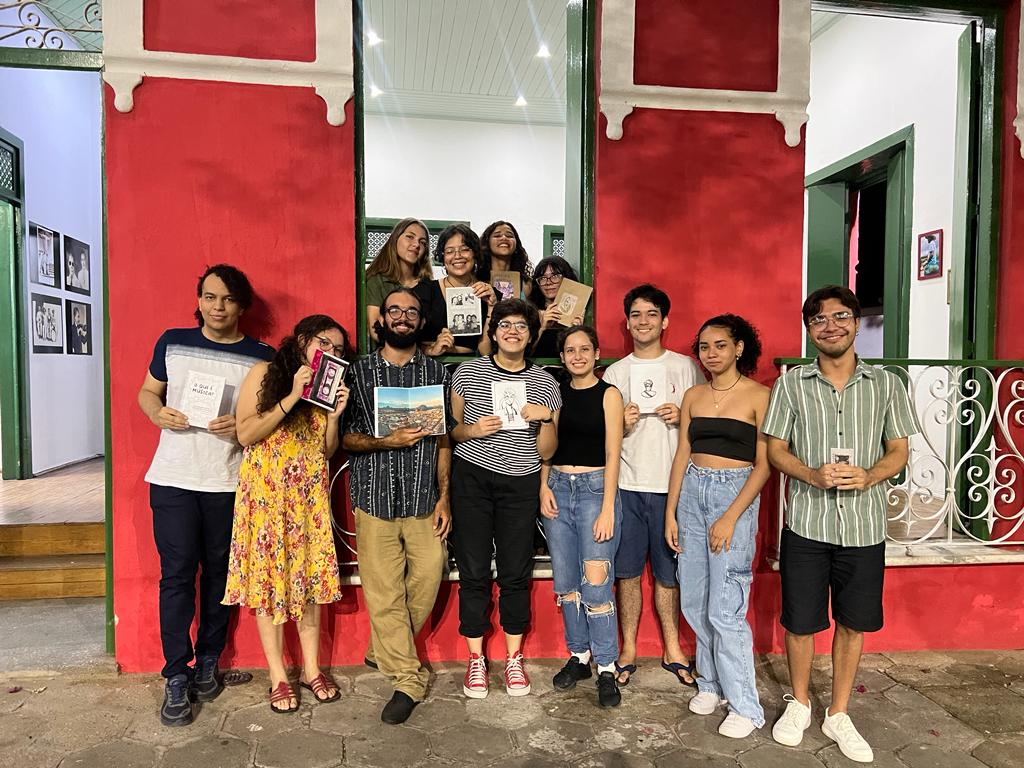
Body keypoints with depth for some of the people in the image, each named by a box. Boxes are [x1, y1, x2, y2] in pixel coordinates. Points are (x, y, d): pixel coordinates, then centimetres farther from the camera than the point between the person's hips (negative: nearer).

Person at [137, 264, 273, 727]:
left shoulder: (261, 356, 1)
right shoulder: (172, 342, 5)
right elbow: (147, 391, 15)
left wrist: (243, 426, -15)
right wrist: (157, 412, -7)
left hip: (229, 482, 0)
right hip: (173, 479, 0)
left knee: (219, 574, 9)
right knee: (177, 575, 0)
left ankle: (207, 663, 27)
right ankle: (176, 677, 12)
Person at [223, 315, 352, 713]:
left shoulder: (329, 384, 11)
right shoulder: (264, 373, -2)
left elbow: (327, 451, 10)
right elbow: (245, 434, -11)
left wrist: (334, 415, -7)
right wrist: (292, 397, -17)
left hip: (310, 493, 4)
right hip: (267, 490, -4)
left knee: (310, 576, 7)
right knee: (269, 577, 2)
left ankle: (311, 669, 19)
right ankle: (278, 676, 14)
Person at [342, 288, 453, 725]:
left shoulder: (436, 372, 8)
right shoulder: (359, 372, 5)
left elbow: (443, 441, 7)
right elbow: (346, 438, 2)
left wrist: (444, 497, 0)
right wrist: (388, 441, -16)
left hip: (424, 500, 1)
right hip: (375, 498, -1)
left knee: (426, 583, 3)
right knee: (383, 594, 2)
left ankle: (388, 652, 30)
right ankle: (408, 678, 17)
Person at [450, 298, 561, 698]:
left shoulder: (545, 383, 4)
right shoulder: (467, 373, 2)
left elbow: (546, 451, 5)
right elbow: (449, 430, 8)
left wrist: (546, 418, -13)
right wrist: (472, 430, -12)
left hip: (521, 484, 1)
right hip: (472, 479, -1)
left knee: (516, 572, 6)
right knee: (474, 571, 3)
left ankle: (514, 659, 23)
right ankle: (476, 660, 20)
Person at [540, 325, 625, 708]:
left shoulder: (608, 394, -1)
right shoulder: (557, 393, 11)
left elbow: (612, 454, -6)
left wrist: (608, 508, -12)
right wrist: (544, 486, -1)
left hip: (595, 487, -4)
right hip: (558, 488, 4)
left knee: (596, 583, -8)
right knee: (565, 582, 9)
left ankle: (606, 668, 7)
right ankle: (579, 655, 26)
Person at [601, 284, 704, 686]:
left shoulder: (686, 367, 6)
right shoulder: (614, 372, 9)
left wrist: (683, 417, -11)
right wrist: (620, 425, -10)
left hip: (671, 485, -1)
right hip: (626, 485, 1)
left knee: (668, 571, 7)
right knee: (627, 571, 6)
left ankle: (672, 649, 24)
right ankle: (628, 649, 20)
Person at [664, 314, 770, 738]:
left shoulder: (759, 396, -6)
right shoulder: (693, 396, 8)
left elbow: (763, 464, -9)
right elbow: (681, 456, 10)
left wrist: (731, 517, -15)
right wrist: (670, 512, 5)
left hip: (735, 495, -5)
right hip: (691, 493, 5)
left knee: (725, 607, -5)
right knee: (695, 602, 11)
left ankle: (745, 706, 11)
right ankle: (712, 683, 29)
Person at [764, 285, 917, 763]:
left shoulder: (886, 384, 3)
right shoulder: (792, 383, 0)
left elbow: (899, 450, 5)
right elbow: (775, 449, 1)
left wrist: (868, 476, -15)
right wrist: (814, 475, -18)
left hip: (864, 525, 1)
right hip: (806, 523, -1)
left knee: (853, 623, 12)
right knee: (800, 621, 8)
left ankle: (838, 714, 31)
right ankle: (799, 704, 32)